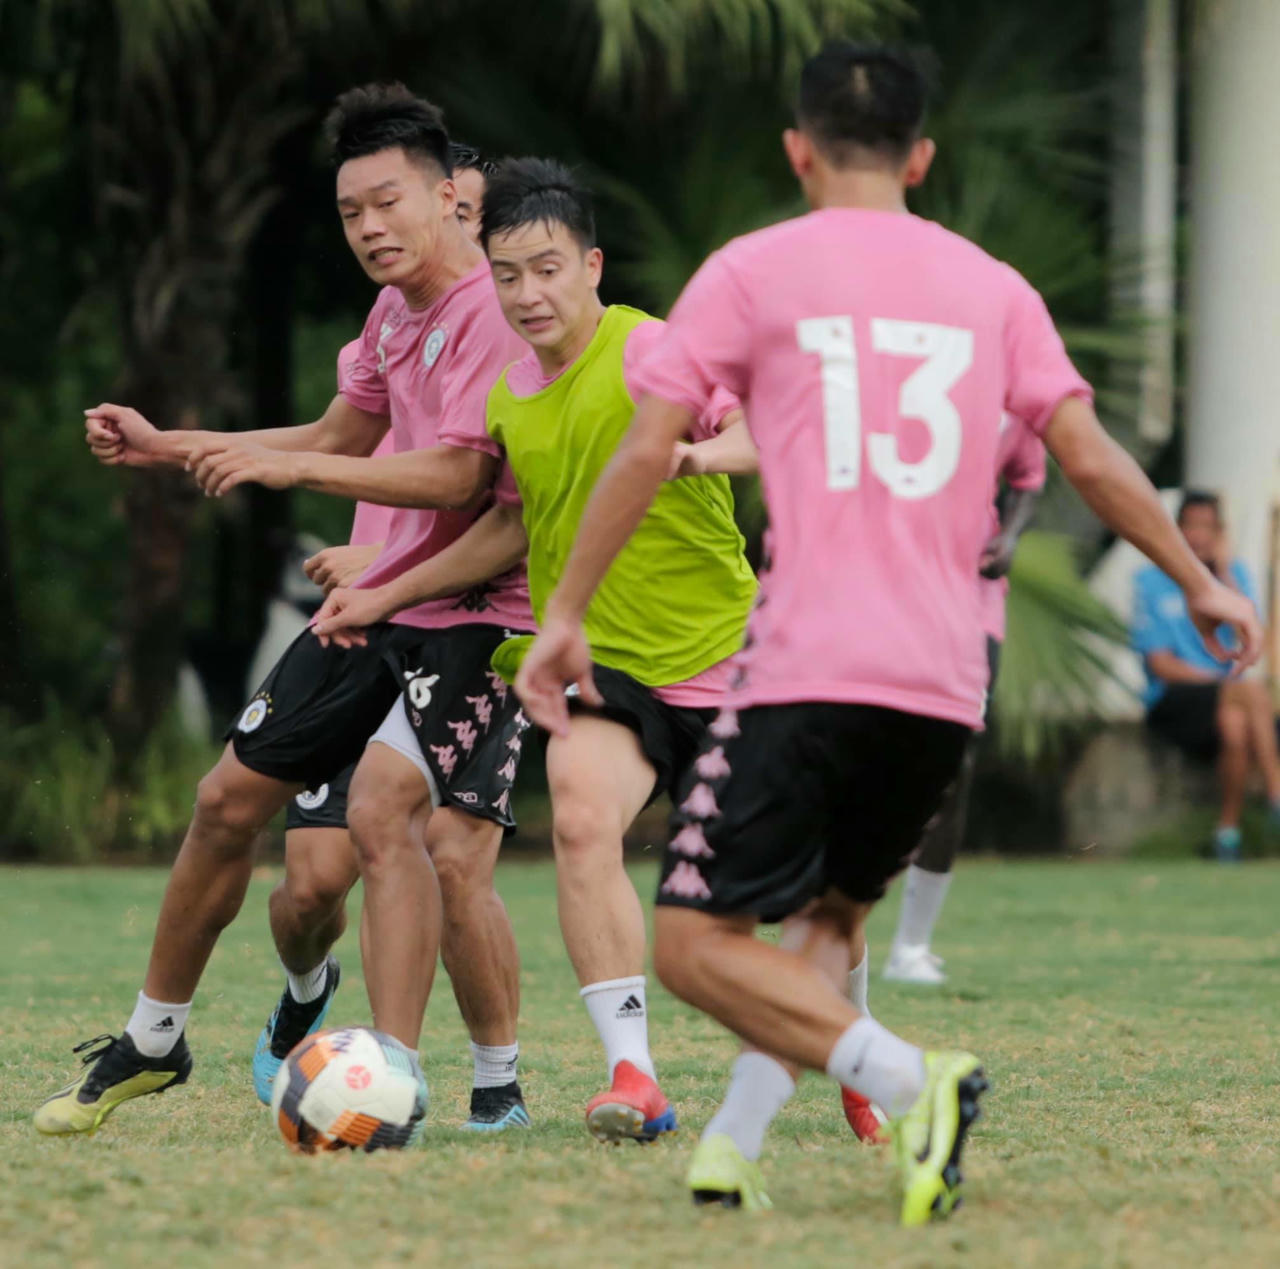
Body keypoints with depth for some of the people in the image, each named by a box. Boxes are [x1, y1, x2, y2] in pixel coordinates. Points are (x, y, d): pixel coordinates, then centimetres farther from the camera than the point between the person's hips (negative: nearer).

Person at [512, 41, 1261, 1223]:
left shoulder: (754, 271, 4)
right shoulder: (992, 286, 12)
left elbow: (646, 450, -2)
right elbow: (1089, 457, 7)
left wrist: (566, 614, 3)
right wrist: (1201, 583, 19)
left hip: (808, 672, -5)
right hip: (948, 683, 5)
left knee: (695, 942, -2)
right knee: (833, 914, 23)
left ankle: (909, 1080, -22)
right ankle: (734, 1146, 4)